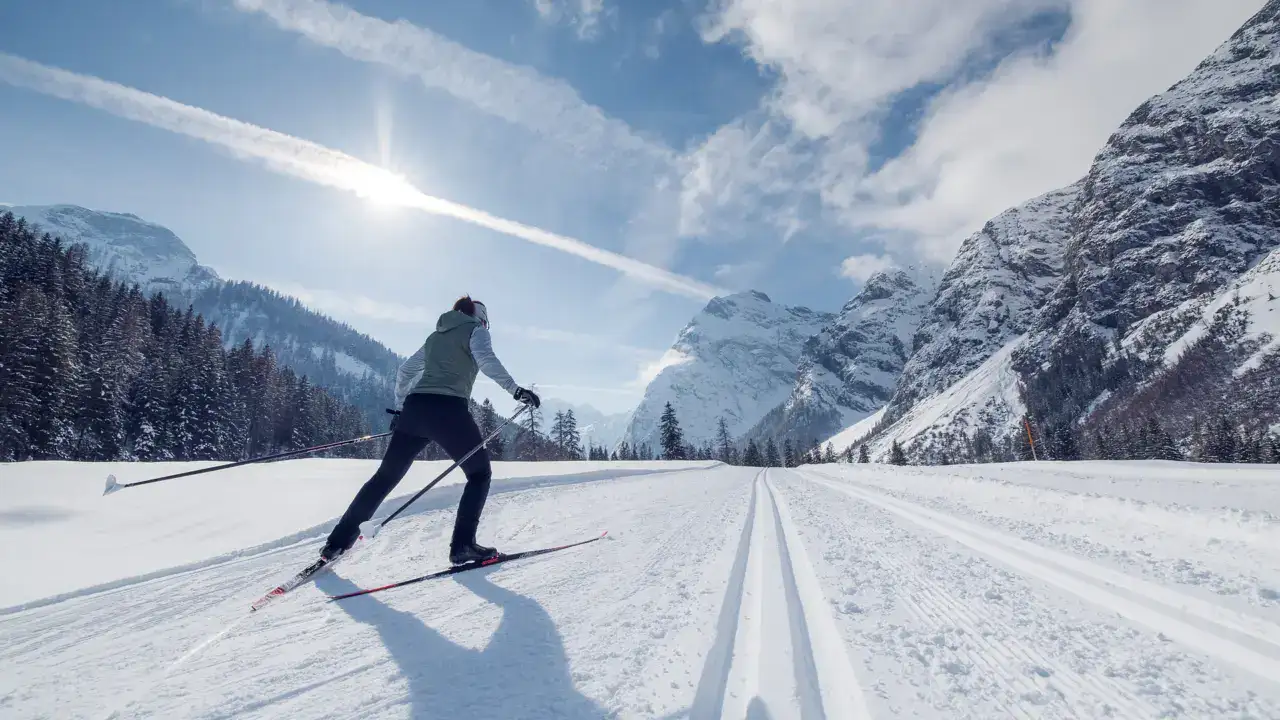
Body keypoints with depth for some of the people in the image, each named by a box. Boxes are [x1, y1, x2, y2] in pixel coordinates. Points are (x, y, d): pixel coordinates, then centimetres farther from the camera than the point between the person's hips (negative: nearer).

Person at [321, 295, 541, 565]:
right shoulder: (475, 330, 8)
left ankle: (338, 540, 22)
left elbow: (404, 372, 29)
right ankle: (462, 545, -2)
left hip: (415, 407, 7)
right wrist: (516, 390, -19)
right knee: (480, 472, 8)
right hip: (448, 409, -6)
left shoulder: (436, 335, 28)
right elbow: (486, 360, -14)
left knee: (386, 476, 17)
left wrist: (401, 408, 35)